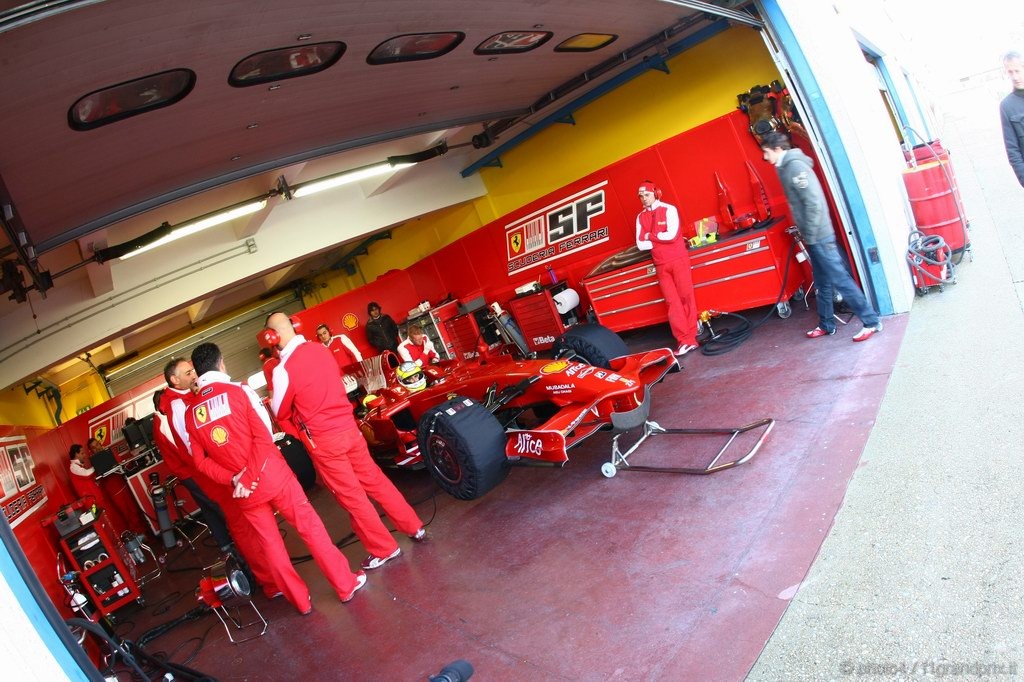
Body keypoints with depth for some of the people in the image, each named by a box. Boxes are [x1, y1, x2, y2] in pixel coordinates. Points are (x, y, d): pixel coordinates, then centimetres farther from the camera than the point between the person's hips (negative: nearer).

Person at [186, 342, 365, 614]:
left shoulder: (190, 414, 3)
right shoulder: (239, 391, -9)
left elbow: (200, 461, 1)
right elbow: (264, 438, -17)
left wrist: (233, 479, -5)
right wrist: (249, 477, -15)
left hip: (242, 492, 4)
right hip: (272, 476, -4)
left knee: (271, 544, 15)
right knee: (310, 528, 8)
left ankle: (301, 600, 25)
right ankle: (346, 584, 18)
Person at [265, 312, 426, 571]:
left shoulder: (283, 369, -18)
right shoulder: (321, 349, 1)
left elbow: (280, 412, -4)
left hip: (322, 441, -6)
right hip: (349, 426, 6)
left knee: (351, 497, 8)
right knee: (375, 480, 19)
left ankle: (384, 549, 19)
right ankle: (413, 527, 29)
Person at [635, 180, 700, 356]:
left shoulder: (669, 209, -4)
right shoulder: (640, 217, 9)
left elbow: (671, 235, -17)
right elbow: (640, 244, 1)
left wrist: (651, 236, -6)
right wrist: (661, 240, -8)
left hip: (678, 260, -4)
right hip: (661, 264, 4)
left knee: (686, 297, -1)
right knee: (672, 302, -1)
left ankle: (691, 337, 4)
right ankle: (685, 341, -1)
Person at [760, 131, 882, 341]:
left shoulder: (795, 166, -16)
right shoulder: (786, 167, 13)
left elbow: (814, 202, -22)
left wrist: (810, 236, -18)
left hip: (819, 236, -10)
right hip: (812, 237, 10)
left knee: (839, 279, -5)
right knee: (822, 283, 16)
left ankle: (871, 321, 2)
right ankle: (827, 325, 27)